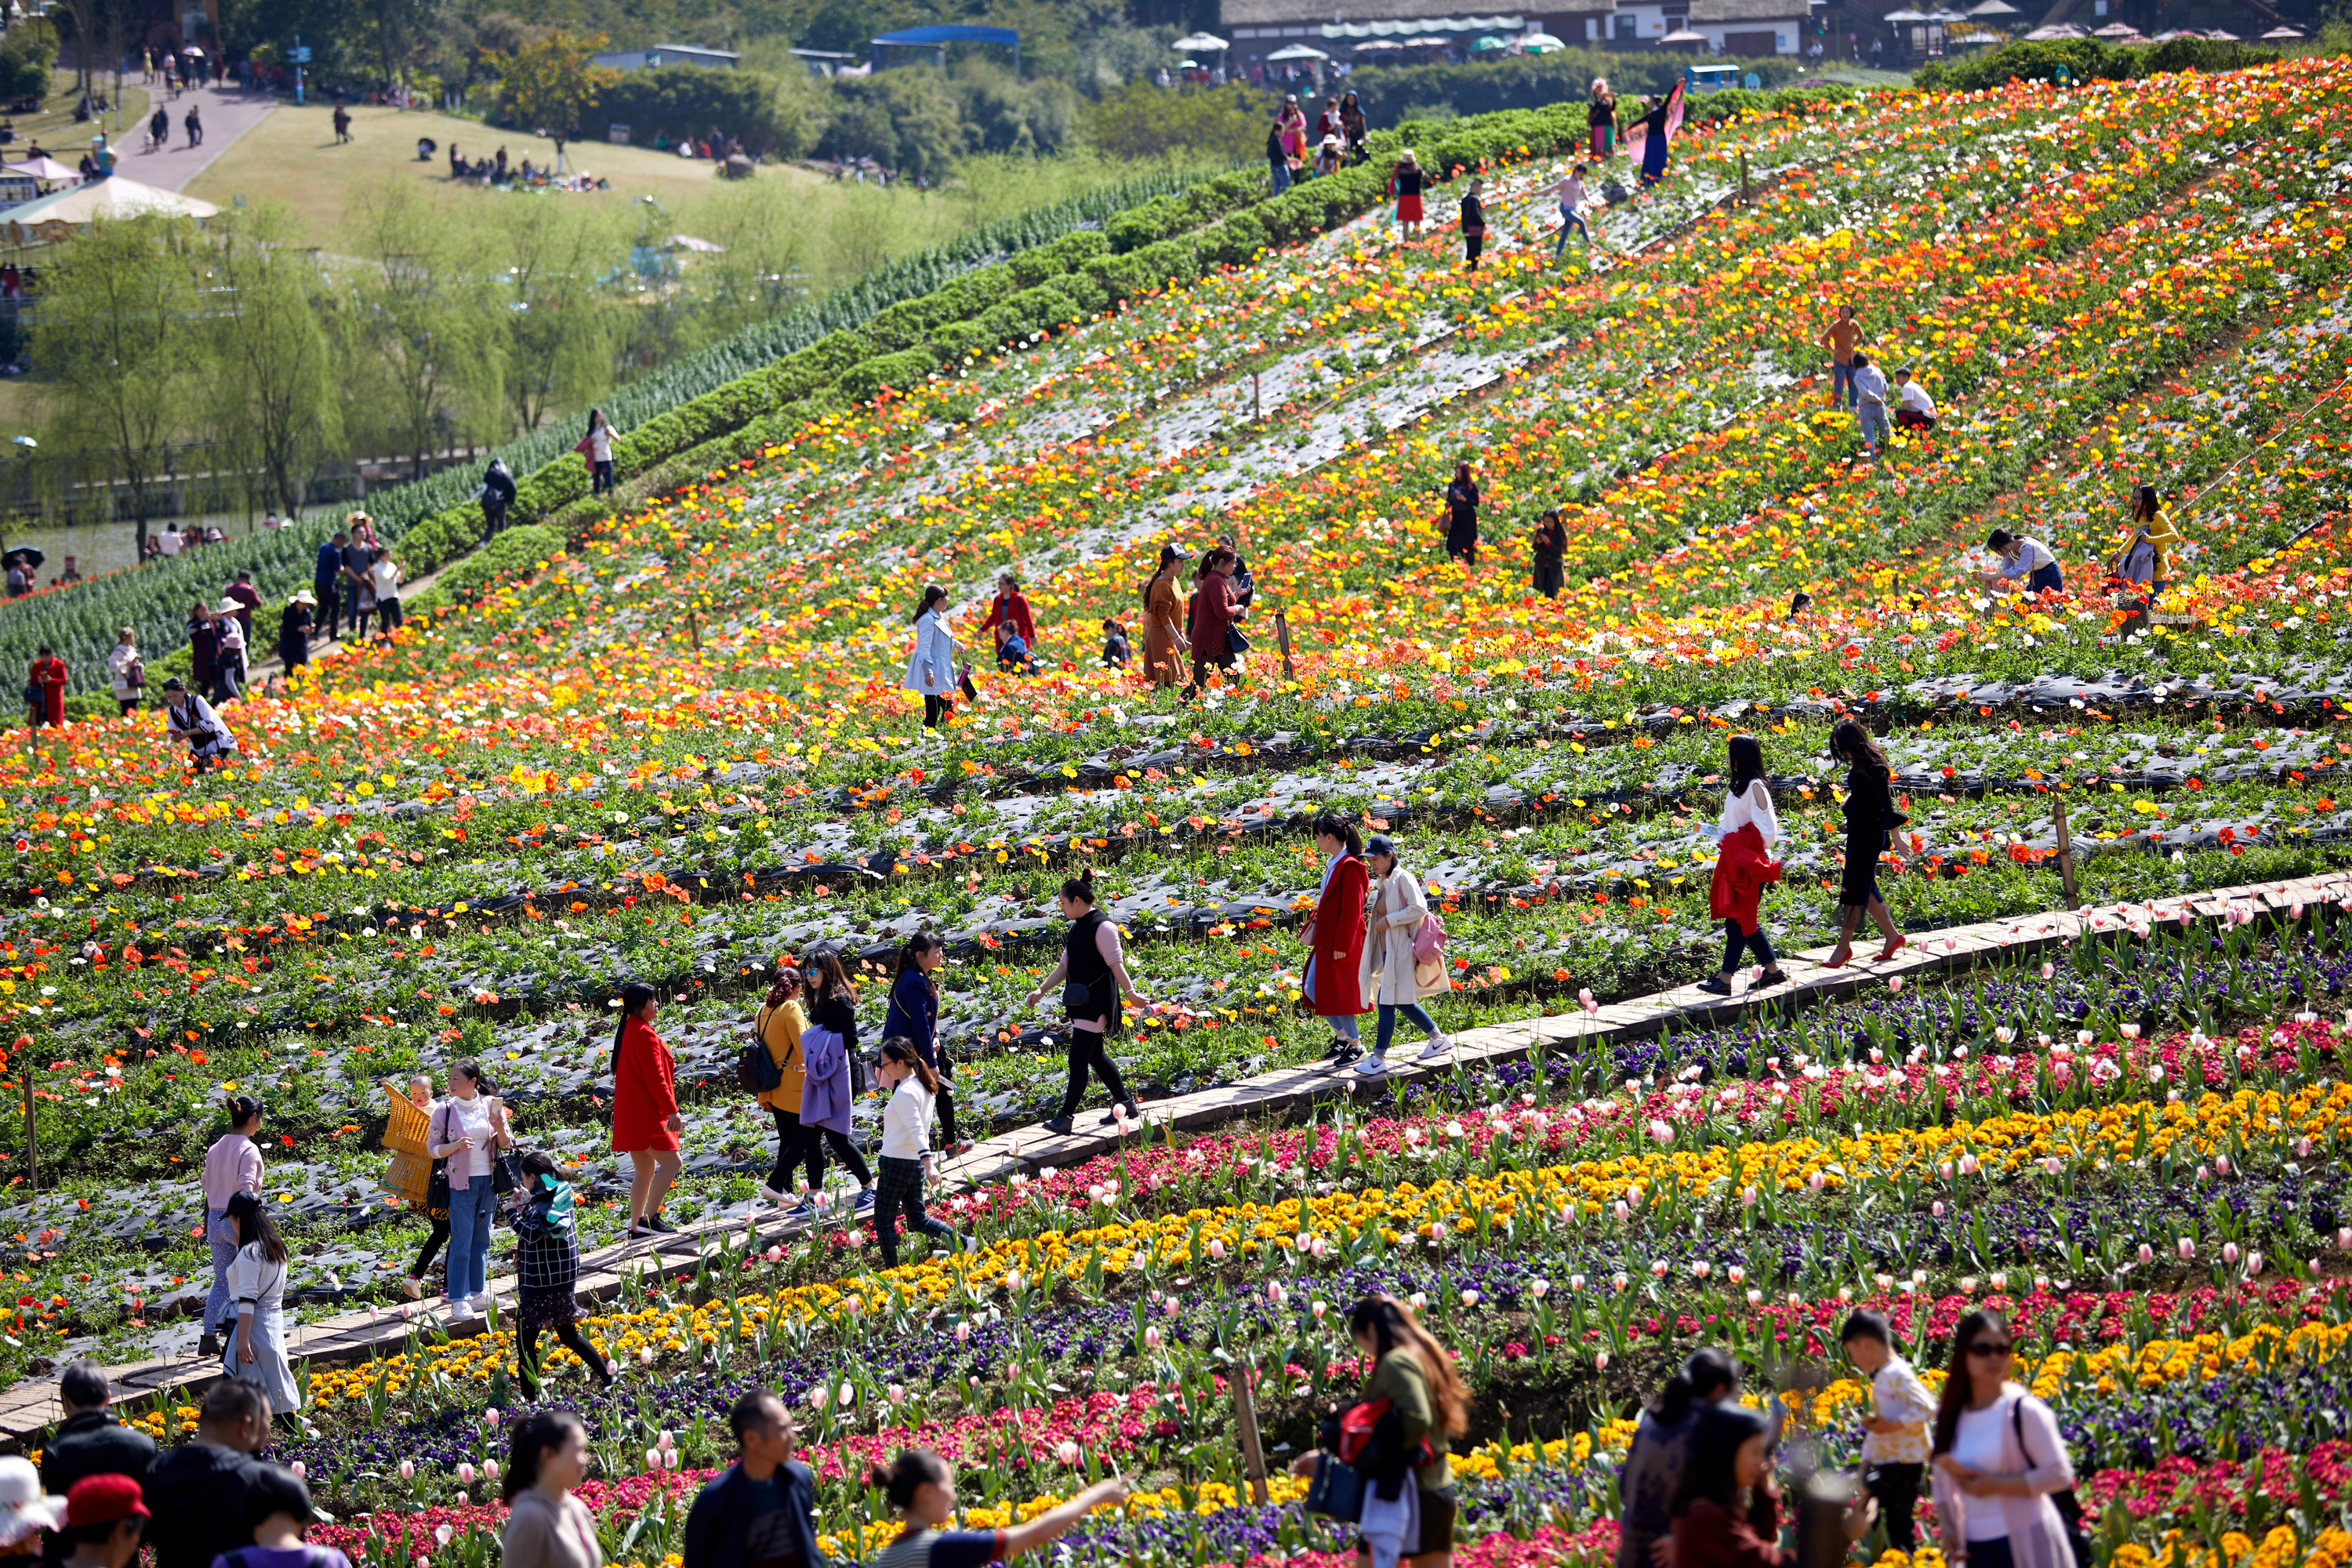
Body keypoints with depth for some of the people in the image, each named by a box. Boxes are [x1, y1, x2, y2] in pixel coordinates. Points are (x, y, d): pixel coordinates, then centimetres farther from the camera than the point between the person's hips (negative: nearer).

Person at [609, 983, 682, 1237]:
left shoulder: (627, 1031, 16)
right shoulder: (644, 1034, -16)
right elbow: (655, 1078, -21)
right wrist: (672, 1110, -22)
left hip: (631, 1114, 10)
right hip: (646, 1115, -10)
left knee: (645, 1171, 14)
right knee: (671, 1162, -11)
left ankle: (636, 1229, 13)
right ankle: (649, 1219, -17)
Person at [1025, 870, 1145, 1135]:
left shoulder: (1102, 927, -14)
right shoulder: (1077, 928, 14)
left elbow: (1115, 963, -19)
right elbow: (1065, 966, 19)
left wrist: (1130, 992, -25)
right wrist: (1041, 990, 13)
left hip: (1097, 1001, -10)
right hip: (1081, 1000, 10)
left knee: (1078, 1060, -10)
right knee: (1096, 1056, 16)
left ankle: (1065, 1118, -10)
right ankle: (1125, 1103, 29)